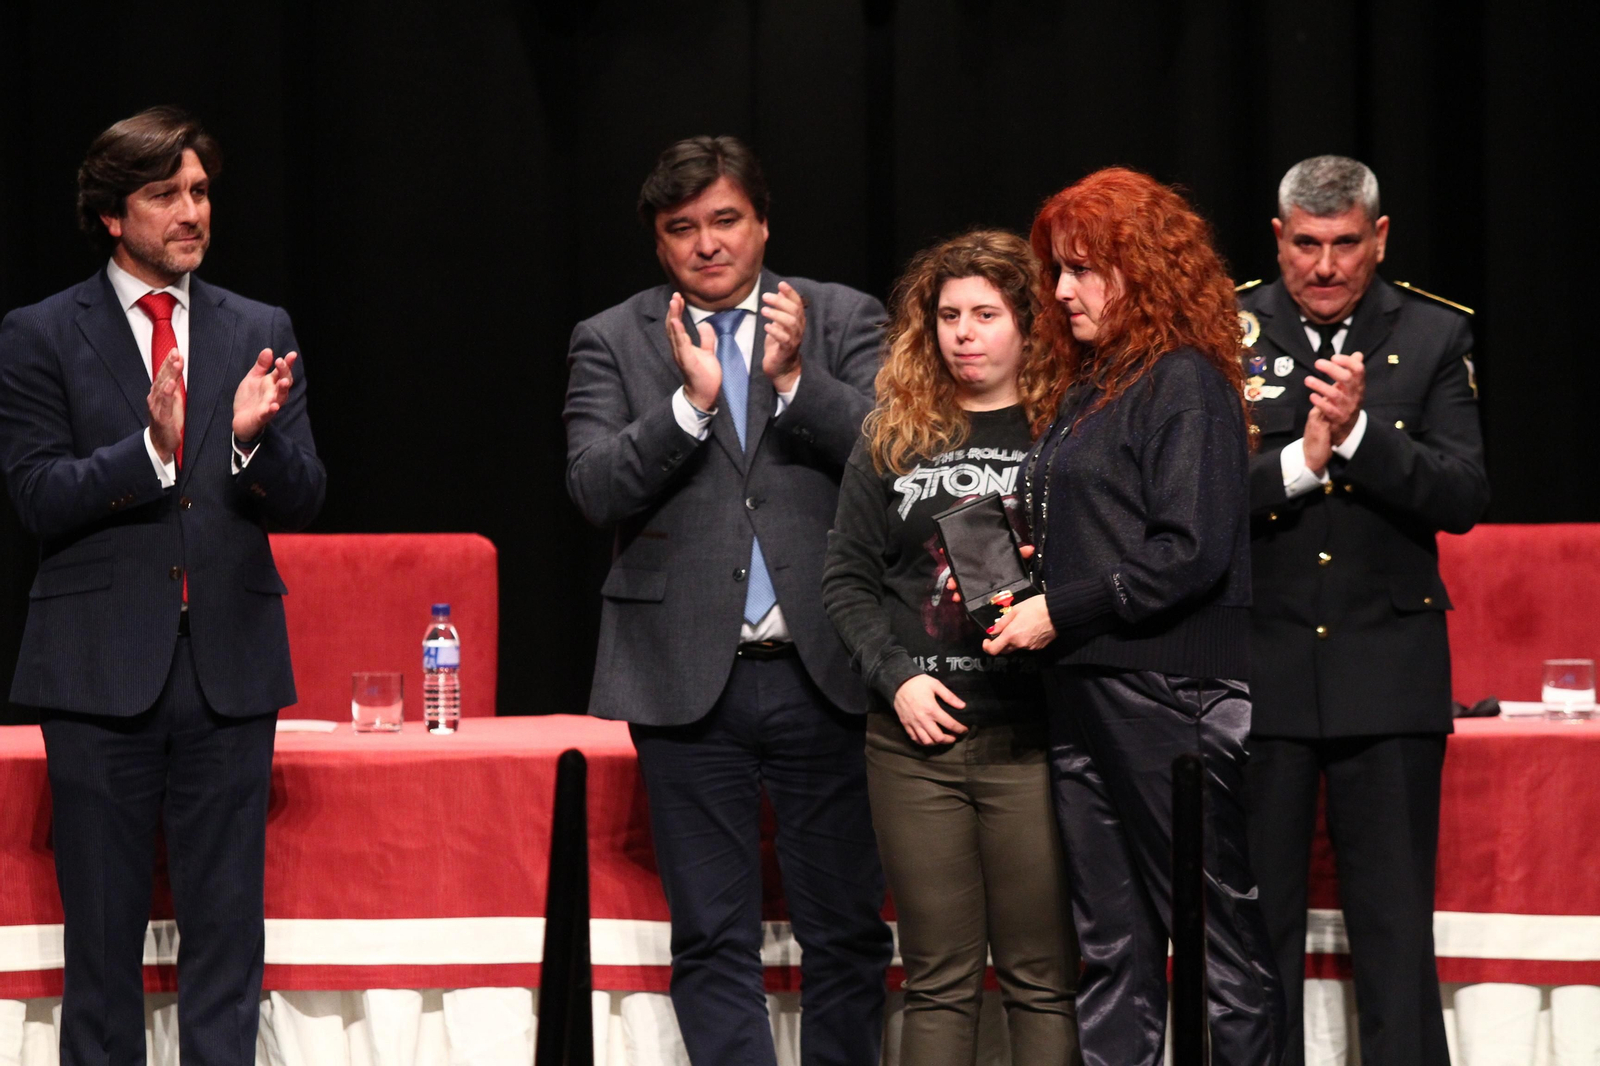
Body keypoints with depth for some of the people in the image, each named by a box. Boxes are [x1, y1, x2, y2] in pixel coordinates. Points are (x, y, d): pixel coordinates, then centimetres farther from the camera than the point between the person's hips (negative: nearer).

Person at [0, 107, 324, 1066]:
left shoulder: (261, 333, 9)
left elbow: (302, 500, 4)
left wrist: (255, 438, -17)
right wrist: (150, 448, -22)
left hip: (230, 664, 2)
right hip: (102, 665, -2)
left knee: (227, 931, 4)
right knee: (103, 935, 4)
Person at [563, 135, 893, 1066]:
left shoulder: (845, 322, 7)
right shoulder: (612, 342, 7)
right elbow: (596, 488, -6)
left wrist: (795, 378, -17)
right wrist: (691, 398, -18)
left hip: (824, 669, 0)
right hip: (690, 676, 0)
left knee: (847, 931, 5)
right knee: (714, 939, 3)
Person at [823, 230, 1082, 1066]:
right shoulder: (892, 438, 10)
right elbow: (846, 578, 10)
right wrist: (896, 677, -3)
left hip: (1031, 737, -3)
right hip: (914, 738, 3)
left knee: (1042, 978, 1)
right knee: (937, 980, 7)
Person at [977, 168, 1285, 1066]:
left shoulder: (1185, 384, -9)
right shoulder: (1091, 386, 17)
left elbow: (1191, 553, -17)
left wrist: (1061, 613, -14)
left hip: (1170, 692, -9)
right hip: (1087, 690, 9)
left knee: (1220, 931, -4)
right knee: (1111, 941, 9)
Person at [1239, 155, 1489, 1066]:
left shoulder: (1434, 335, 3)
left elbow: (1464, 498, -6)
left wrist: (1359, 433, -17)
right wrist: (1299, 460, -17)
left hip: (1388, 673, 0)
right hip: (1258, 669, 0)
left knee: (1396, 925, 2)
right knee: (1256, 922, 5)